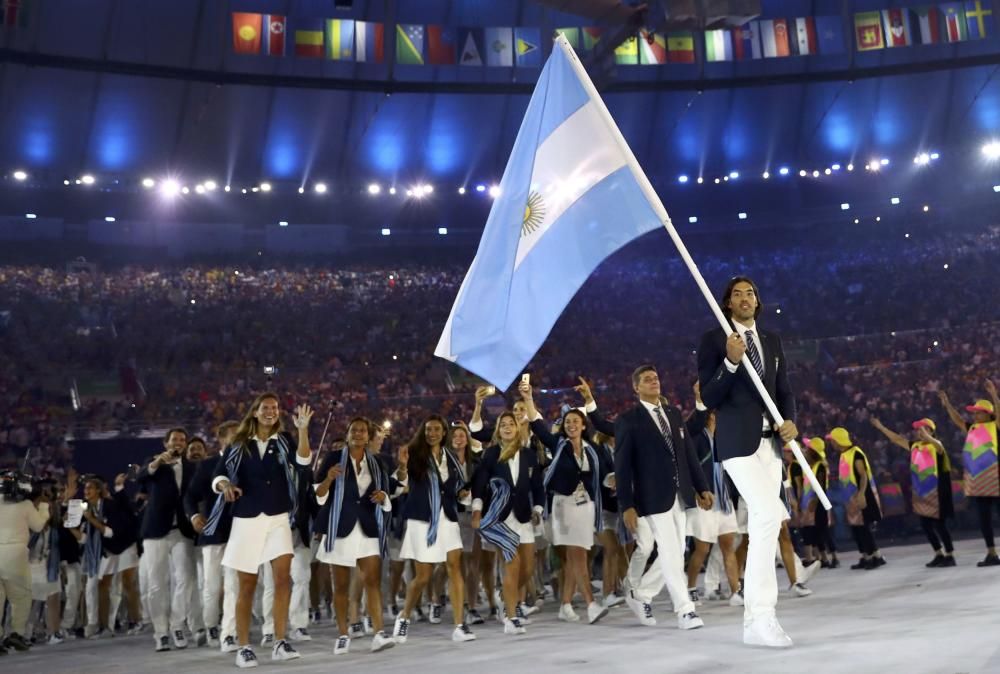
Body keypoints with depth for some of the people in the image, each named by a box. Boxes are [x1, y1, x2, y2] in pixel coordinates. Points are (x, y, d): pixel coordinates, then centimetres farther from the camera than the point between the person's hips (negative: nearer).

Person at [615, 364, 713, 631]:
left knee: (674, 553, 9)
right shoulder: (628, 420, -4)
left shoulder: (674, 413, 13)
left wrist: (702, 487, 8)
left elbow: (689, 453, 14)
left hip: (681, 494, 6)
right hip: (654, 496, -6)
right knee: (671, 554, -7)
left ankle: (640, 594, 26)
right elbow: (622, 466, -7)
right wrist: (627, 505, -12)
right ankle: (685, 610, 1)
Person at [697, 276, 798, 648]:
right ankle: (763, 615, -16)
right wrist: (731, 362, -22)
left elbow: (784, 391, 16)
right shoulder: (713, 340, -1)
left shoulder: (773, 341, 16)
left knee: (761, 525, 7)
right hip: (738, 440, -6)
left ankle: (753, 616, 14)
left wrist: (790, 421, -4)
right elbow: (709, 399, -7)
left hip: (769, 442, 7)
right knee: (769, 515, -21)